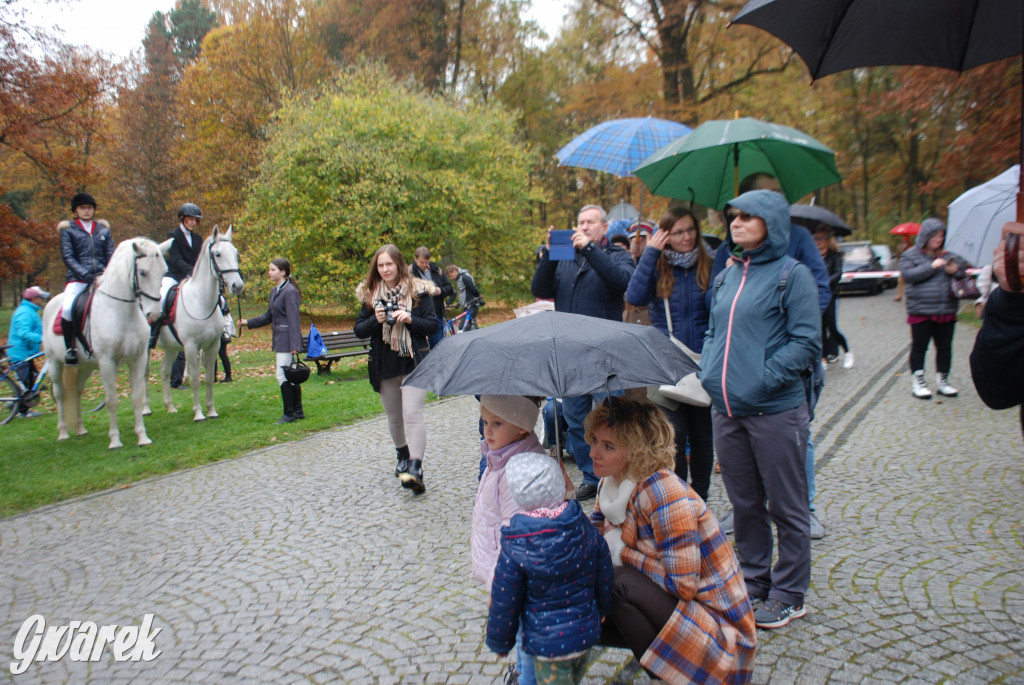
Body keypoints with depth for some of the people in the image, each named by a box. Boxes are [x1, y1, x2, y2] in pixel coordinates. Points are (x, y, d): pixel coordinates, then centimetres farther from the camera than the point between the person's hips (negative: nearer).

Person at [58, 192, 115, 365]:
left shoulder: (103, 229, 17)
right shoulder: (68, 230, 9)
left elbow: (111, 255, 12)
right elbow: (68, 257, -1)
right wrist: (85, 274, -16)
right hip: (78, 279, -3)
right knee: (68, 308, -27)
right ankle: (70, 348, -8)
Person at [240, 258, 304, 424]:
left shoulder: (290, 292, -14)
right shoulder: (275, 291, 14)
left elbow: (293, 319, -18)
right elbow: (269, 316, 22)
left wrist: (294, 345, -21)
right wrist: (248, 322, 15)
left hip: (287, 339, -9)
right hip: (279, 339, 9)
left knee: (282, 375, -8)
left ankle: (289, 413, 0)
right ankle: (298, 411, 20)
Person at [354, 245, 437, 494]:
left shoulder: (417, 290, -2)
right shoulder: (370, 294, 6)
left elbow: (433, 324, -3)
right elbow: (359, 330, 5)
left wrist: (410, 320, -20)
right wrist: (375, 320, -15)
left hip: (414, 362, -4)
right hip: (384, 365, 4)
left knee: (412, 414, -17)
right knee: (394, 416, 17)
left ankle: (415, 468, -22)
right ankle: (403, 457, 39)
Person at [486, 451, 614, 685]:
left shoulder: (515, 551, -23)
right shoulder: (587, 531, -11)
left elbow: (504, 604, -12)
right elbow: (605, 580, 3)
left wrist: (499, 642, 5)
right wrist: (601, 613, 21)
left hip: (547, 645, -5)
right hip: (587, 634, 5)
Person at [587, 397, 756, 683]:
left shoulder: (663, 491, -26)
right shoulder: (613, 481, -2)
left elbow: (683, 585, -26)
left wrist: (623, 551, -18)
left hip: (717, 624, -8)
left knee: (618, 582, -27)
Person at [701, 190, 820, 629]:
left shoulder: (792, 274, -6)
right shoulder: (726, 277, 13)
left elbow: (806, 342, -10)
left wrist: (763, 378, -18)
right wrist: (708, 370, 4)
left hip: (775, 412, -6)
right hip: (725, 411, 6)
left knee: (787, 506, 8)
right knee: (744, 503, 17)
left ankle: (788, 596, 24)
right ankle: (753, 583, 33)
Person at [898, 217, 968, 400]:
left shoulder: (948, 255, 13)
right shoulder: (910, 255, 1)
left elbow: (963, 266, 19)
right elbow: (907, 274, -13)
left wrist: (956, 270, -4)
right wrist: (932, 266, -19)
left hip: (946, 311, 4)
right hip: (920, 311, -4)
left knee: (945, 347, 10)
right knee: (919, 347, 2)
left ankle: (942, 380, 21)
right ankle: (917, 382, 11)